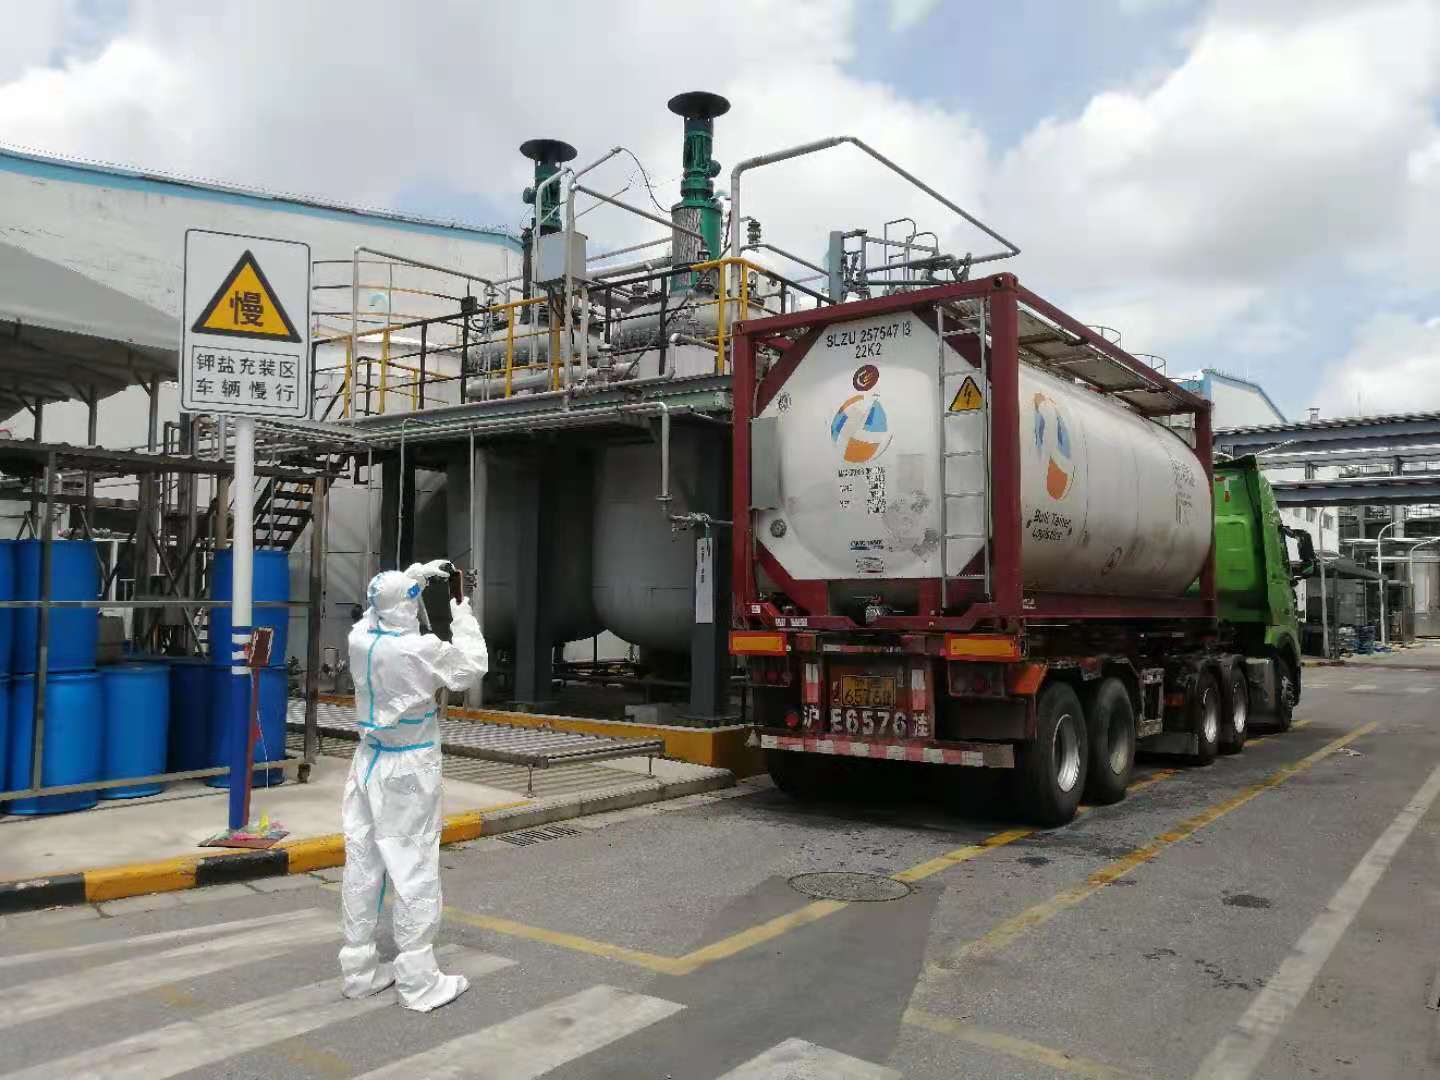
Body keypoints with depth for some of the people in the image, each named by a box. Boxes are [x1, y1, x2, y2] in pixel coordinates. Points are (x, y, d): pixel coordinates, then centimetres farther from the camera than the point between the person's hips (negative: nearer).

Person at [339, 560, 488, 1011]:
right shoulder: (422, 650, -20)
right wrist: (461, 613, 1)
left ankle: (359, 970, 23)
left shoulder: (360, 640, -2)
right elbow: (473, 667, -4)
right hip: (407, 771, -7)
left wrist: (415, 574, 19)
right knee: (413, 872, -2)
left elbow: (379, 607, 21)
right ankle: (419, 982, 4)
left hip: (368, 765, 7)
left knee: (362, 867, 11)